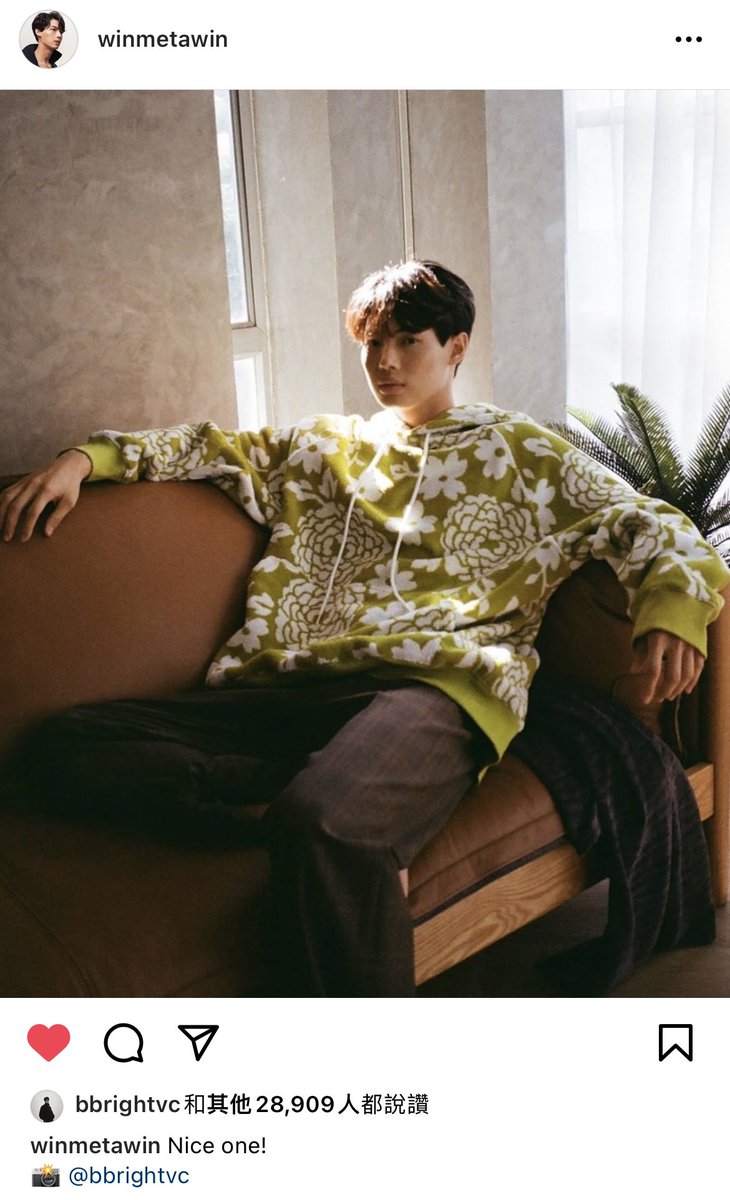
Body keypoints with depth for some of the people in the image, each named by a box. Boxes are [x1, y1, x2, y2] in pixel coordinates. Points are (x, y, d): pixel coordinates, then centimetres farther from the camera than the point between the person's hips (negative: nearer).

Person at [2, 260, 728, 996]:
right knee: (68, 747, -18)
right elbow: (211, 450, 30)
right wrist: (85, 459, 14)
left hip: (438, 682, -5)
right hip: (295, 685, 6)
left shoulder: (518, 450, 20)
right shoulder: (323, 447, 31)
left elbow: (639, 519, 12)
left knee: (324, 826, -41)